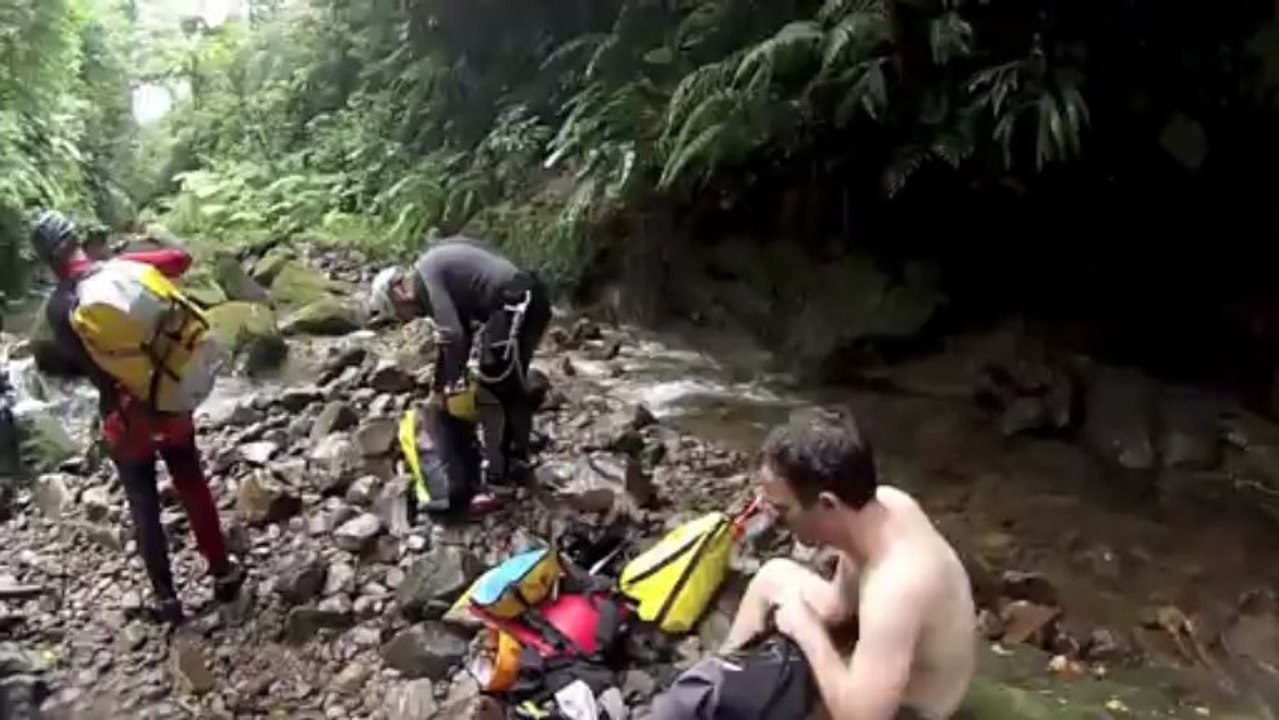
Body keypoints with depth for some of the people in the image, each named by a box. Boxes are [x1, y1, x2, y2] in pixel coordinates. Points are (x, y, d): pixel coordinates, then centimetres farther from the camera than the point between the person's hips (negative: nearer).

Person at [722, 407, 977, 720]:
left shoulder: (895, 585, -42)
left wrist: (808, 631, -28)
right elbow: (839, 602, -2)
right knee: (774, 576, 10)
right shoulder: (883, 502, -18)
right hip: (882, 645, 8)